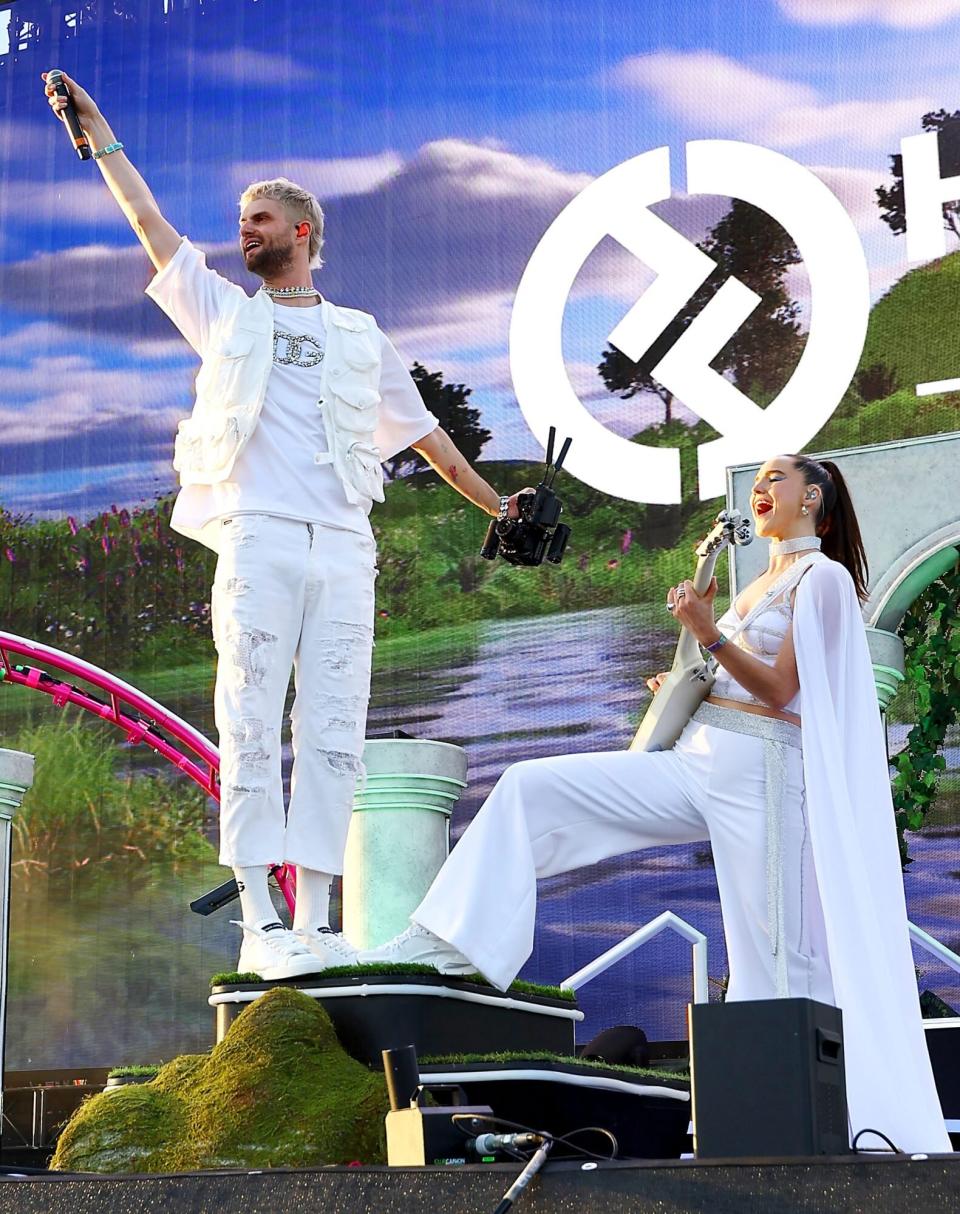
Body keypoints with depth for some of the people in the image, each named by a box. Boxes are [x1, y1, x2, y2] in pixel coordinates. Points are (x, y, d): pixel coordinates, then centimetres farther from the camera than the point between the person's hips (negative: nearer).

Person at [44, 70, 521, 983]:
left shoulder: (358, 336, 21)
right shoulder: (224, 311, 20)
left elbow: (418, 426, 26)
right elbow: (149, 222, 18)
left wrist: (490, 500, 27)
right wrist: (98, 135, 16)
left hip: (343, 549, 1)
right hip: (256, 538, -1)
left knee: (334, 735, -5)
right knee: (252, 728, -10)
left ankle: (312, 922, -5)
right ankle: (259, 925, -13)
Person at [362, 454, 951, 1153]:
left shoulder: (824, 577, 0)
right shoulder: (762, 582, 24)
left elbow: (781, 689, -9)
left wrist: (709, 634, -21)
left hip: (760, 773, -8)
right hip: (693, 760, 8)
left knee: (776, 961, -7)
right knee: (530, 787, -7)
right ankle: (441, 944, -9)